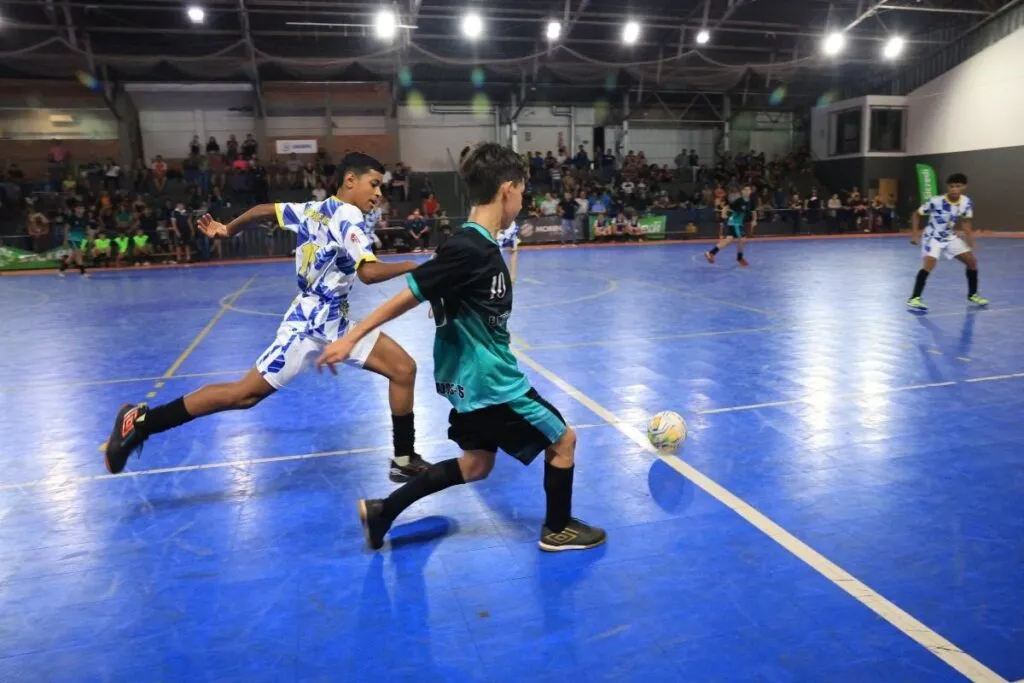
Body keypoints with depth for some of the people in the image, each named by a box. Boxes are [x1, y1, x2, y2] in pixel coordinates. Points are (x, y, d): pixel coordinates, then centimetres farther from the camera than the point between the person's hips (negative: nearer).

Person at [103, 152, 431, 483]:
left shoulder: (314, 209, 11)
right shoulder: (348, 216, -16)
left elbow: (264, 209, 21)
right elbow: (369, 272, -29)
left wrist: (227, 229, 34)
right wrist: (410, 266, -15)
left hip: (335, 321, 10)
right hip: (311, 323, -10)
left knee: (404, 369, 3)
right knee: (244, 393, -5)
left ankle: (404, 460, 10)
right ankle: (140, 421, 11)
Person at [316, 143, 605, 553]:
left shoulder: (482, 245, 3)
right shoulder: (468, 249, -24)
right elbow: (409, 295, -21)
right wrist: (350, 339, -15)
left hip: (480, 376, 10)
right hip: (488, 380, -10)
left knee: (476, 464, 20)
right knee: (563, 440, 7)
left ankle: (381, 513, 25)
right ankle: (558, 529, 28)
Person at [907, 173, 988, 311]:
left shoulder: (967, 203, -11)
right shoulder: (935, 201, -25)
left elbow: (966, 221, 6)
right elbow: (917, 214, -12)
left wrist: (969, 237, -6)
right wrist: (914, 233, -19)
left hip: (950, 237, 6)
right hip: (933, 237, -6)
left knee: (972, 261, 6)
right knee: (929, 264, -27)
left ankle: (973, 295, 25)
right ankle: (914, 299, -23)